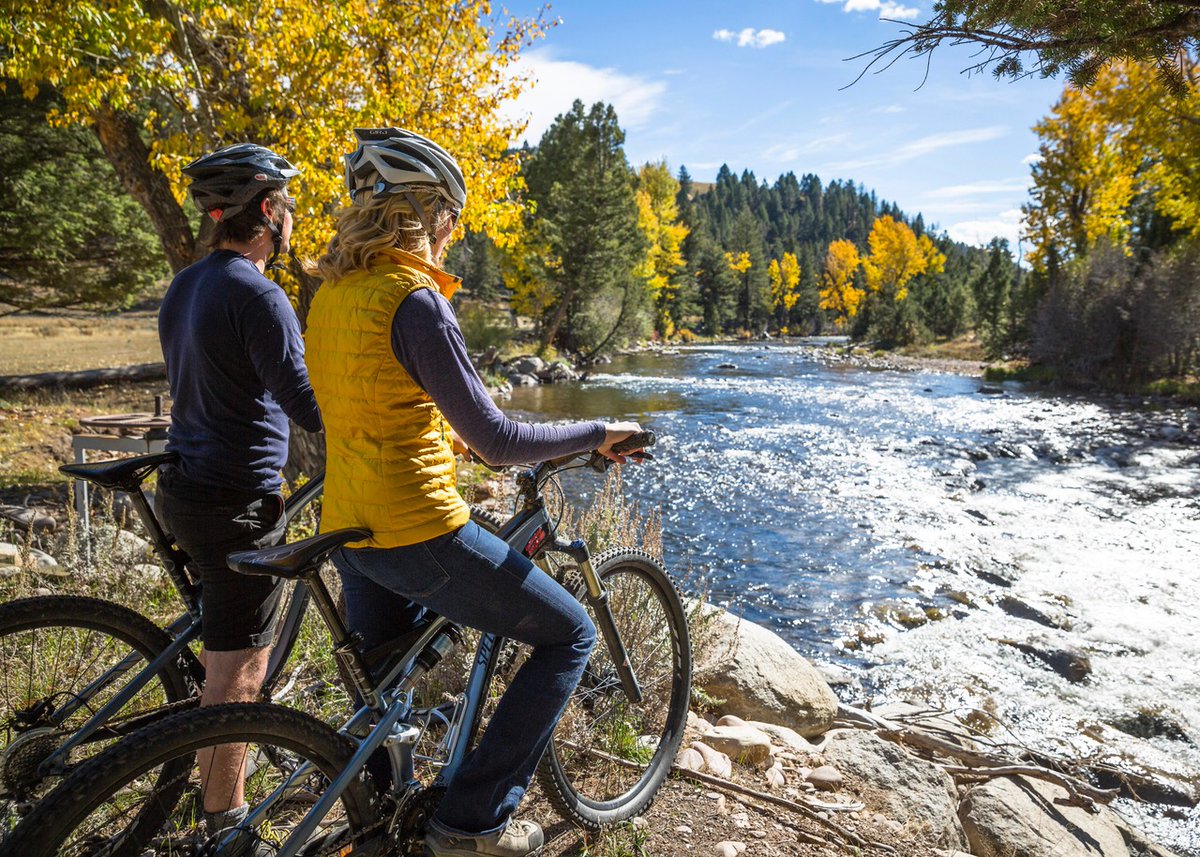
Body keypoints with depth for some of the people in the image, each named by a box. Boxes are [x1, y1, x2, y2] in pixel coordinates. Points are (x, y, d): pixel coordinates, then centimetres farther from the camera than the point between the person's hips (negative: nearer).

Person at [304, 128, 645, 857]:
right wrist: (597, 434, -6)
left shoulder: (330, 292, 7)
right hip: (420, 536, -9)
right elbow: (498, 443, -19)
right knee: (571, 635, 7)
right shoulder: (415, 302, -19)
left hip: (348, 530, 9)